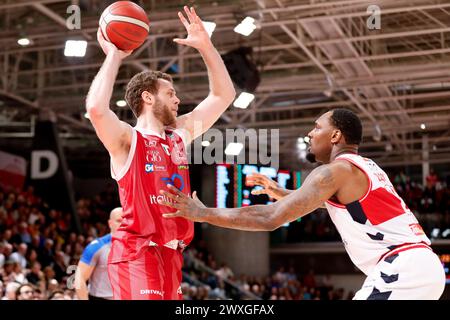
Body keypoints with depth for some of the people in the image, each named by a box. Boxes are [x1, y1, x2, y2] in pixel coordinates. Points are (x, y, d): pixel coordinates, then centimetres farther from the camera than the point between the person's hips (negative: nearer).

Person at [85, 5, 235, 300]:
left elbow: (224, 95, 21)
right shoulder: (127, 139, -5)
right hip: (136, 253, -7)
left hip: (171, 254, 8)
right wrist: (113, 57, -15)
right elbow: (96, 108, -27)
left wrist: (205, 46, 12)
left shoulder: (181, 133, 16)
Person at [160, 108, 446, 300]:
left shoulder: (336, 170, -6)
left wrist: (203, 213, -5)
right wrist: (280, 192, 46)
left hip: (402, 267, -10)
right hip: (426, 265, 10)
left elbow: (270, 219, -12)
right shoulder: (364, 168, 23)